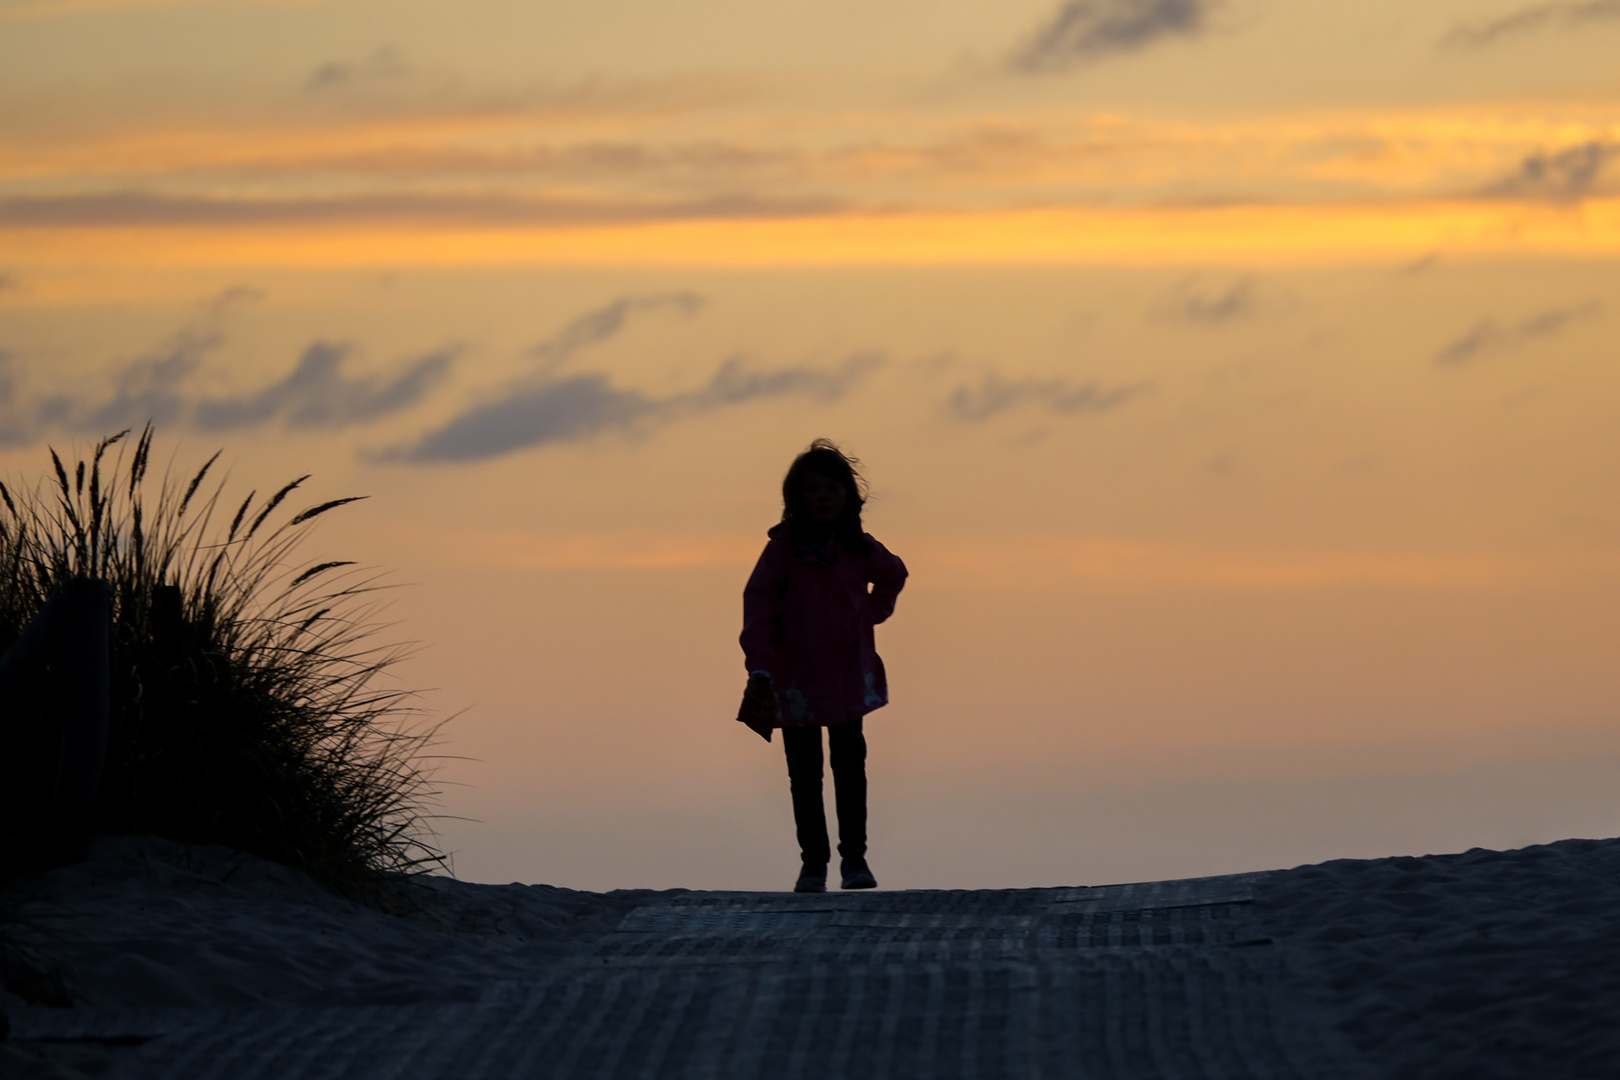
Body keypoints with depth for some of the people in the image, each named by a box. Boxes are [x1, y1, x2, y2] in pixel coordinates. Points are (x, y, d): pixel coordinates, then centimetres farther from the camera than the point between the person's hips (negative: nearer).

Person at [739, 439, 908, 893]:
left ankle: (854, 856, 5)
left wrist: (873, 613, 13)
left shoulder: (859, 550, 3)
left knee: (849, 766, -2)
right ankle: (813, 863, 10)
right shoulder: (783, 549, -7)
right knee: (804, 774, 3)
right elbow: (759, 603, -12)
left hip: (849, 678, 2)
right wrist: (759, 669, -19)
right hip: (796, 680, -2)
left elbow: (894, 575, 26)